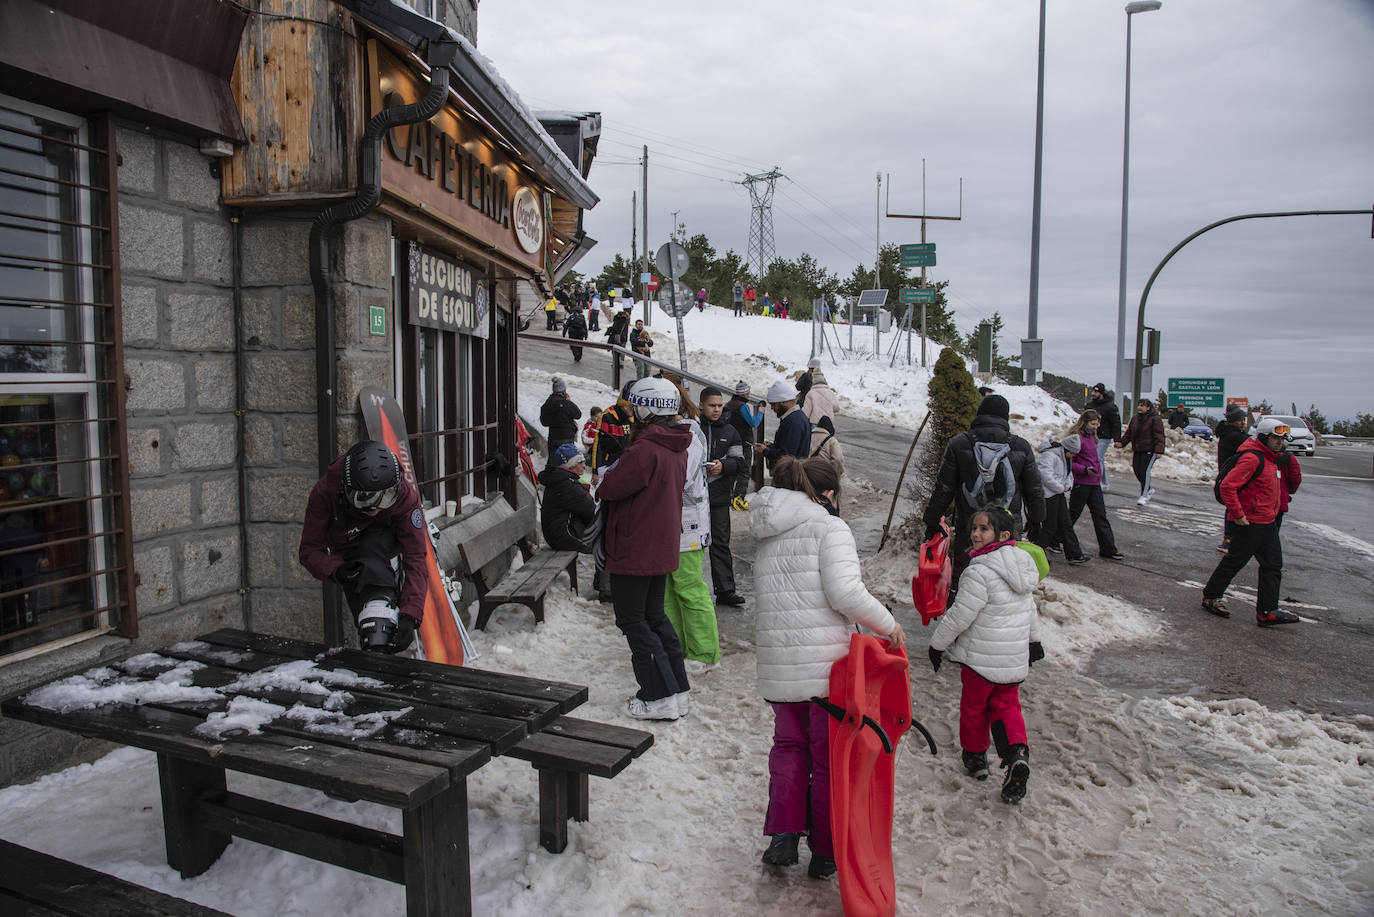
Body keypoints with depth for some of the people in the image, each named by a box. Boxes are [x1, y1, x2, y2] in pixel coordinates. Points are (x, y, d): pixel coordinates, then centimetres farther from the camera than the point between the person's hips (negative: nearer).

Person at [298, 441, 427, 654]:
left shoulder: (405, 496, -34)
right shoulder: (324, 492, -32)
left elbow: (416, 558, -34)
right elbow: (310, 551, -22)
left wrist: (410, 615, -47)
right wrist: (336, 570, -45)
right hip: (347, 557, 1)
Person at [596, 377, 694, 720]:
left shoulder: (645, 450, -23)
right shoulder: (677, 449, 8)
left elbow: (611, 488, -19)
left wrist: (603, 482, 4)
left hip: (634, 550, -9)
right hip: (663, 548, 9)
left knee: (633, 621, 3)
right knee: (655, 616, 18)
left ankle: (660, 697, 5)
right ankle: (677, 689, 23)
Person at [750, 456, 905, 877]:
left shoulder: (768, 537, 12)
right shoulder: (828, 527, -9)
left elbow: (772, 602, 10)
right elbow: (845, 592, -19)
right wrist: (889, 625, -7)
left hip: (776, 664, 5)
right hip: (827, 662, -5)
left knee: (789, 744, 22)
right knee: (829, 756, 10)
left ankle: (783, 834, 9)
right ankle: (824, 853, 22)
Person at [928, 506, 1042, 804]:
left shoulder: (980, 573, -26)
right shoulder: (1022, 565, 1)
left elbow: (959, 616, -21)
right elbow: (1030, 607, 16)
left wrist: (938, 644, -7)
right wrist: (1034, 640, 30)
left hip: (981, 658, -7)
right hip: (1015, 657, 7)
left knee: (973, 706, 14)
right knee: (1006, 705, 19)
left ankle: (975, 757, 30)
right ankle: (1016, 753, -1)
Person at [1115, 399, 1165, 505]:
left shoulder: (1155, 419, -8)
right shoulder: (1135, 419, 13)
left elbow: (1159, 436, -13)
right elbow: (1128, 433, 18)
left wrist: (1159, 451, -21)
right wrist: (1121, 442, 3)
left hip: (1150, 450, -7)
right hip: (1137, 450, 7)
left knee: (1144, 471, -13)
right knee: (1137, 471, 5)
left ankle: (1144, 496, -6)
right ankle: (1149, 488, 29)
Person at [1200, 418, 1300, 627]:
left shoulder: (1271, 458, 13)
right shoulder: (1252, 458, -19)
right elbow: (1226, 486, -26)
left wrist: (1274, 512, 22)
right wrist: (1238, 514, -23)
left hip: (1268, 522, 10)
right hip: (1249, 523, -10)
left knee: (1273, 565, 7)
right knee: (1235, 561, 1)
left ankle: (1267, 611, 9)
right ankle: (1210, 596, 17)